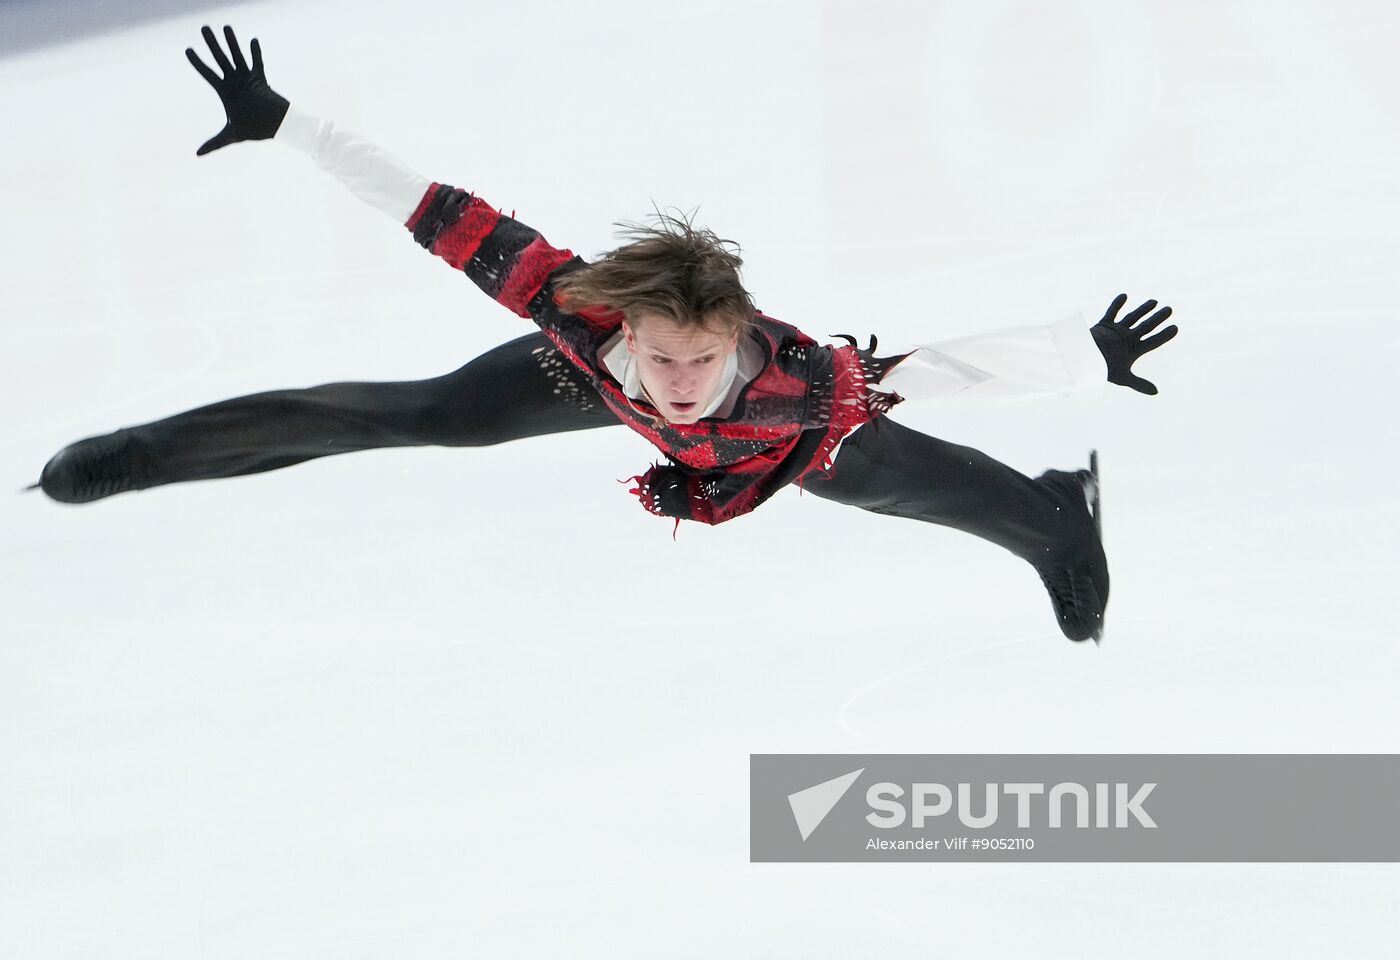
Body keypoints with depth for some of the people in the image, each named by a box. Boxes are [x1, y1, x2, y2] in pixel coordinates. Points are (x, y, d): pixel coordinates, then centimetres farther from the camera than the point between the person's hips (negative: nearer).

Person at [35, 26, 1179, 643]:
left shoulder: (801, 380, -47)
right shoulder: (587, 317, -44)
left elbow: (956, 364, -37)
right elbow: (446, 217, -40)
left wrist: (1098, 358, -27)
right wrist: (279, 124, -37)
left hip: (790, 427, 0)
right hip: (593, 376, 0)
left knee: (901, 481, 22)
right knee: (419, 416, 3)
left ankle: (1052, 512, 57)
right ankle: (143, 456, 20)